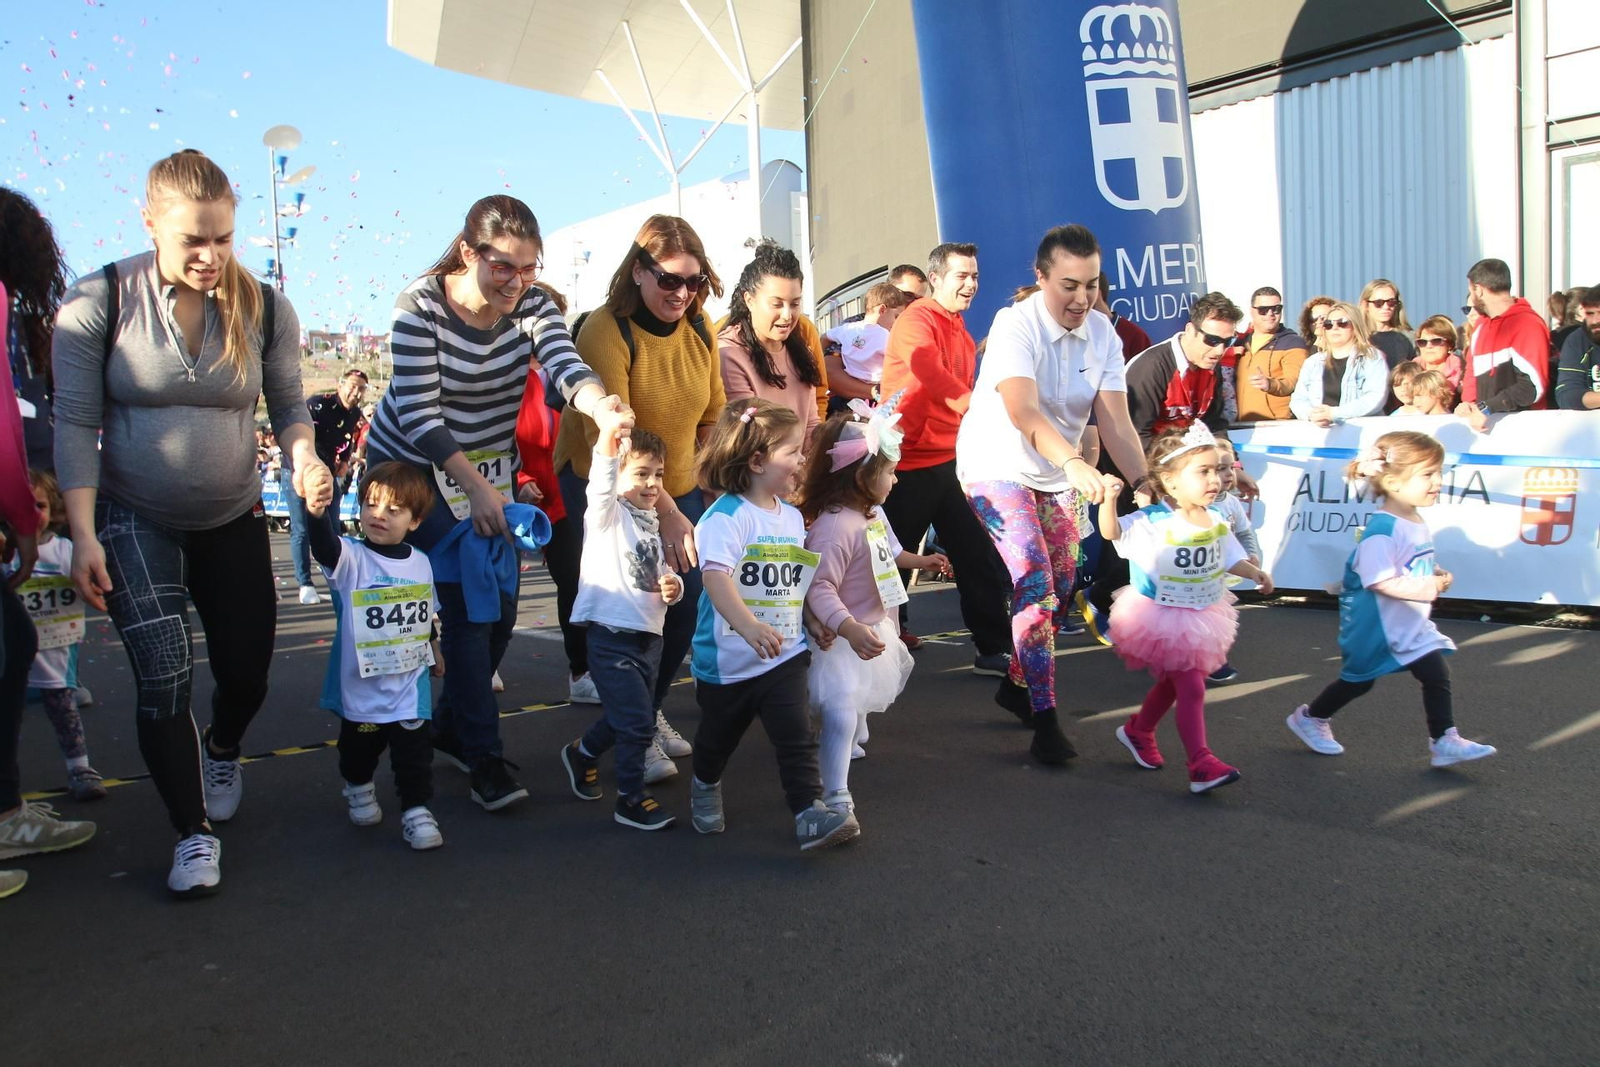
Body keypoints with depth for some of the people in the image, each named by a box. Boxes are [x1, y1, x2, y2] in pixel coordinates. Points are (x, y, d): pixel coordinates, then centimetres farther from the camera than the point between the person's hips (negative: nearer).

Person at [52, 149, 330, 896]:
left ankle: (222, 752, 45)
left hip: (231, 519, 3)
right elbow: (74, 423, -9)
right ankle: (194, 834, 7)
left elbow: (289, 406, 3)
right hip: (132, 522, -2)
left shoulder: (264, 308, -5)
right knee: (164, 677, -11)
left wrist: (304, 459, -19)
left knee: (247, 673, 8)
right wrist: (83, 535, -13)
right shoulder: (99, 301, -11)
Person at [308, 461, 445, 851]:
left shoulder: (421, 563, 1)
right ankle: (358, 788, 45)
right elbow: (325, 548, -37)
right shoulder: (351, 558, -13)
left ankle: (416, 810, 16)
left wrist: (433, 649, 25)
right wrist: (317, 514, -56)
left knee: (414, 750, 2)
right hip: (361, 685, -1)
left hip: (411, 684, 2)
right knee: (359, 746, 18)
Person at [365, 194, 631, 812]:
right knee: (466, 604, -13)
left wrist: (599, 405, -51)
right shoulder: (422, 307, -20)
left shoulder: (532, 305, -10)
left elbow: (565, 366, -28)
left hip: (489, 469, 5)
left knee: (500, 607, 5)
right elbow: (417, 414, -24)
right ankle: (483, 755, -3)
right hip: (412, 467, -5)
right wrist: (476, 487, -30)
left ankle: (450, 728, 25)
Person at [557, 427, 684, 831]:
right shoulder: (608, 514, -8)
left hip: (649, 635, 8)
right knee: (637, 722, -9)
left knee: (623, 718, 20)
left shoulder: (650, 524, 15)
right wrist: (609, 445, -49)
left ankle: (581, 754, 45)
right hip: (613, 636, -8)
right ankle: (632, 798, 7)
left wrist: (672, 585, 2)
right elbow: (601, 485, -30)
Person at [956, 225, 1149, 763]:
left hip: (1058, 473, 6)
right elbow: (1023, 412, -39)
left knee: (1061, 587, 11)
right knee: (1035, 584, -17)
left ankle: (1017, 684, 33)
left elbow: (1116, 422, -14)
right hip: (998, 468, -6)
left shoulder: (1103, 334, -7)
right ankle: (1044, 720, -10)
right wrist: (1074, 462, -54)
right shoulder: (1015, 325, -24)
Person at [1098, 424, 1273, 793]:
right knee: (1191, 687, -10)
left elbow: (1229, 558, 9)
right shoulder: (1152, 522, -22)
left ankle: (1138, 730, 44)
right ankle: (1201, 764, -4)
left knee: (1173, 683, 22)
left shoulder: (1216, 520, -3)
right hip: (1162, 620, -7)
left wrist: (1255, 573, -8)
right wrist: (1109, 500, -49)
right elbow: (1111, 533, -32)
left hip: (1202, 618, 7)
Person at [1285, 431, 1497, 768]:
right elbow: (1381, 581, -31)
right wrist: (1427, 587, -30)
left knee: (1437, 674, 3)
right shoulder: (1382, 530, -26)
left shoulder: (1417, 524, 4)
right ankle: (1309, 718, 28)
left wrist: (1437, 576, 3)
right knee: (1359, 680, 8)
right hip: (1376, 624, -8)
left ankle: (1444, 741, 12)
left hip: (1411, 623, 8)